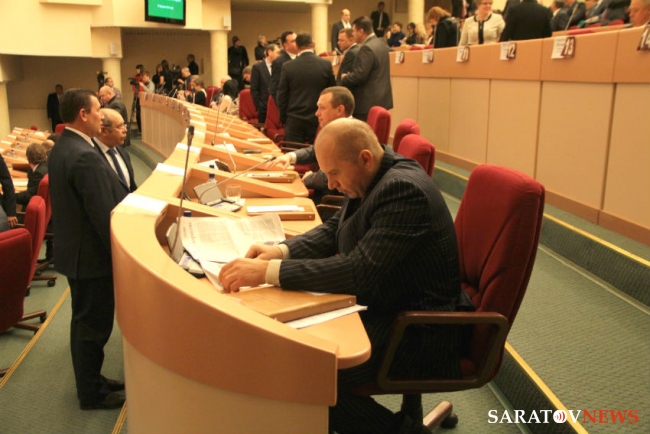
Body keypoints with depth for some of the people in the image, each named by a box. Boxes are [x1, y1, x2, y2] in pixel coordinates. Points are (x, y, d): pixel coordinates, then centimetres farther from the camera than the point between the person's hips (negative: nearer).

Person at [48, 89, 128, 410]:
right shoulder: (85, 157, -26)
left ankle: (90, 381, 36)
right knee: (94, 324, 5)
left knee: (85, 320, 21)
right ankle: (92, 393, 21)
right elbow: (104, 215, -26)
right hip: (91, 255, -10)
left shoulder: (62, 147, 7)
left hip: (74, 248, 10)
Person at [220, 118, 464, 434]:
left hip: (417, 331, -10)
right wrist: (281, 250, -5)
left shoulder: (403, 189, -26)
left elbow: (360, 271, -32)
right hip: (382, 306, 10)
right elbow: (332, 230, 13)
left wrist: (269, 271, -32)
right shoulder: (374, 177, 3)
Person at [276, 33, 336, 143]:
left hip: (294, 121, -1)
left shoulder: (288, 67, -3)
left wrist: (283, 119, 11)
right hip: (319, 120, 1)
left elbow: (281, 95, 1)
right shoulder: (326, 64, -2)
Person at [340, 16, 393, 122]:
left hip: (369, 102, -10)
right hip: (381, 99, 10)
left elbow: (359, 76, -23)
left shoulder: (367, 48, -18)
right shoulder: (381, 44, 14)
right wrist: (351, 75, 12)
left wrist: (344, 78, -4)